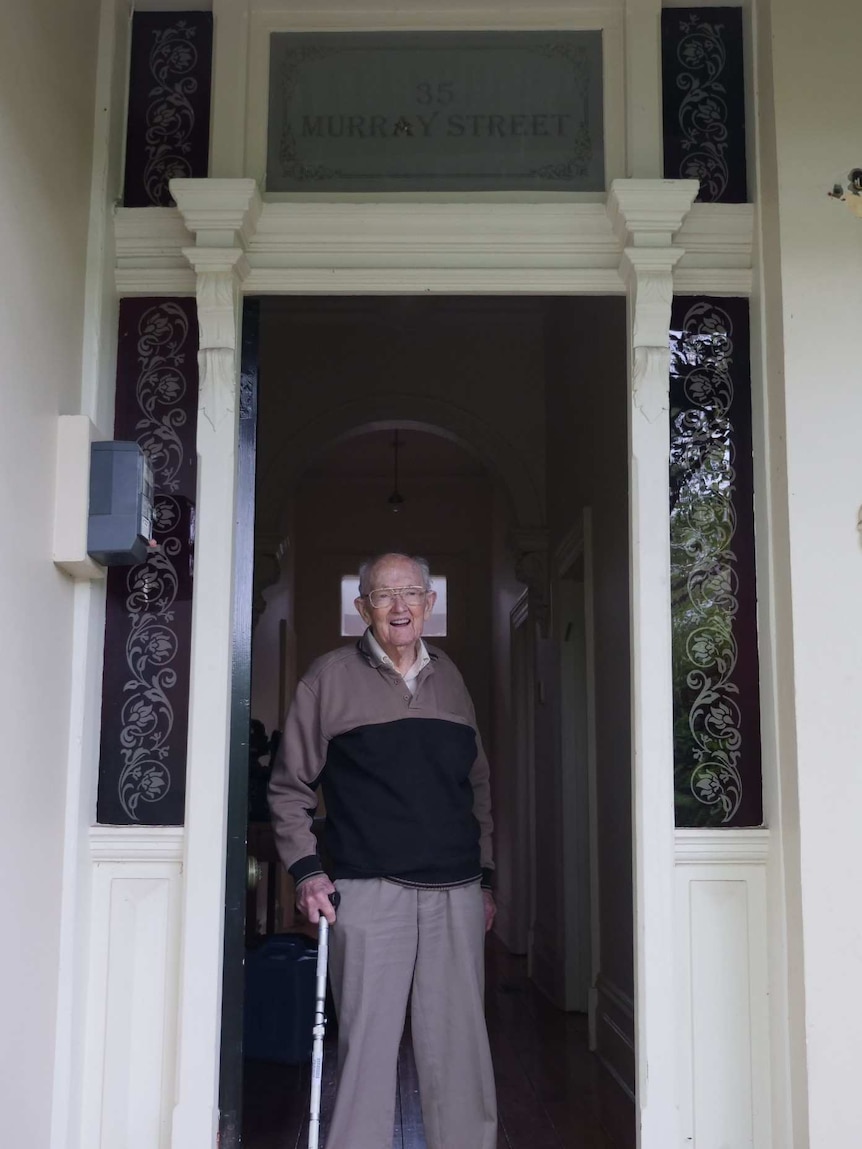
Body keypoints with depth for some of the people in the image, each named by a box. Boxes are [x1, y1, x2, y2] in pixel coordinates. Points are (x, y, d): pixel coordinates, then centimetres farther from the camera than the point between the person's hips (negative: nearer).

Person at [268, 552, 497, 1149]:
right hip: (370, 891, -3)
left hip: (456, 892, 4)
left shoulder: (449, 676, 14)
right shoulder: (331, 676, 3)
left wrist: (485, 877, 17)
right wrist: (306, 869, -5)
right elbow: (289, 787, 5)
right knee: (367, 1044, -2)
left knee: (461, 1047, 6)